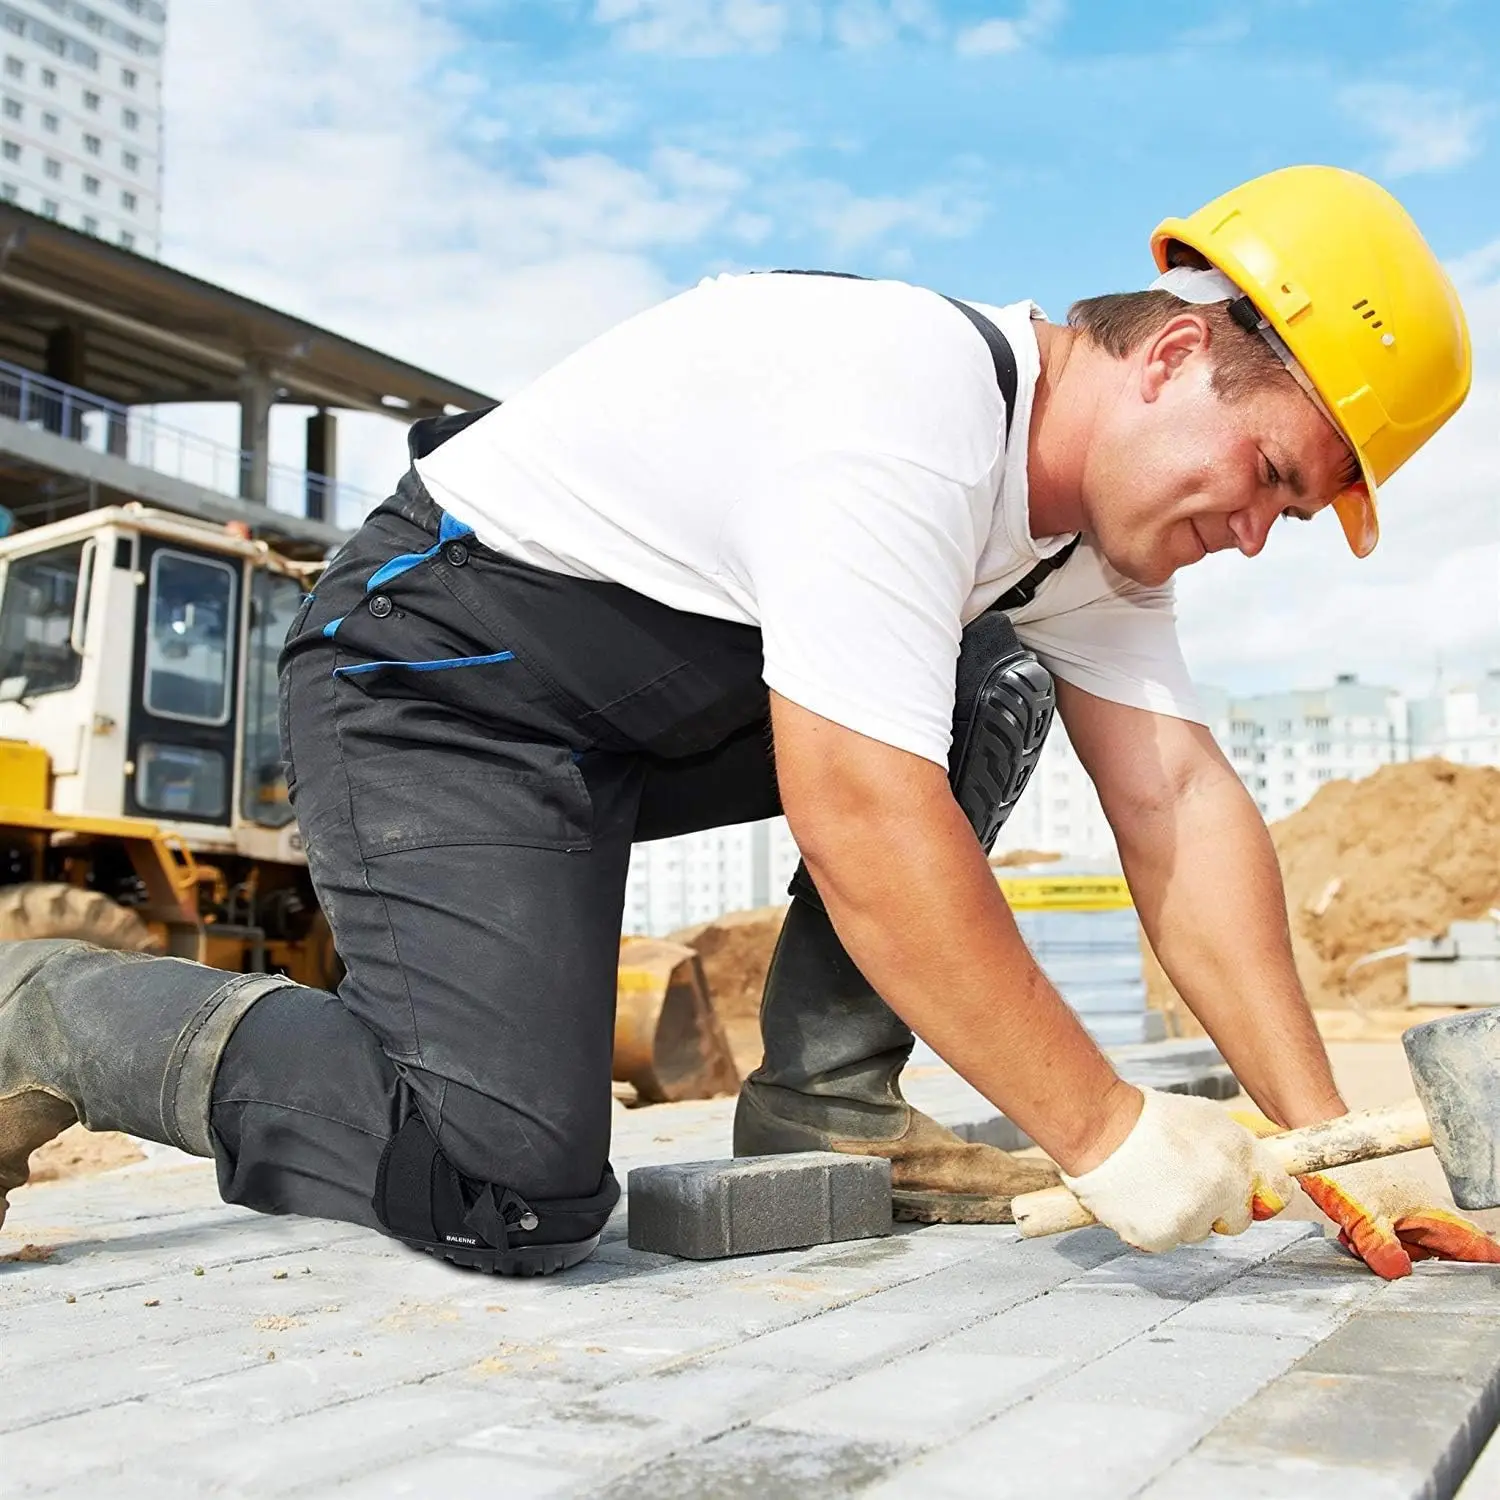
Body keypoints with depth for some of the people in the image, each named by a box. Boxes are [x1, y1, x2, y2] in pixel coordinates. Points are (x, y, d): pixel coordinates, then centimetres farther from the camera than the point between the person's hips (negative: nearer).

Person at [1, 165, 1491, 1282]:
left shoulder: (1097, 493, 3)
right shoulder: (908, 411, -27)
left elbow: (1179, 800, -1)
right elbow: (860, 820, -33)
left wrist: (1322, 1136, -7)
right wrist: (1107, 1132, -24)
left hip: (664, 710, 9)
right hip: (439, 672, -9)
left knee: (989, 692, 2)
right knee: (517, 1201, -21)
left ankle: (824, 1100, 0)